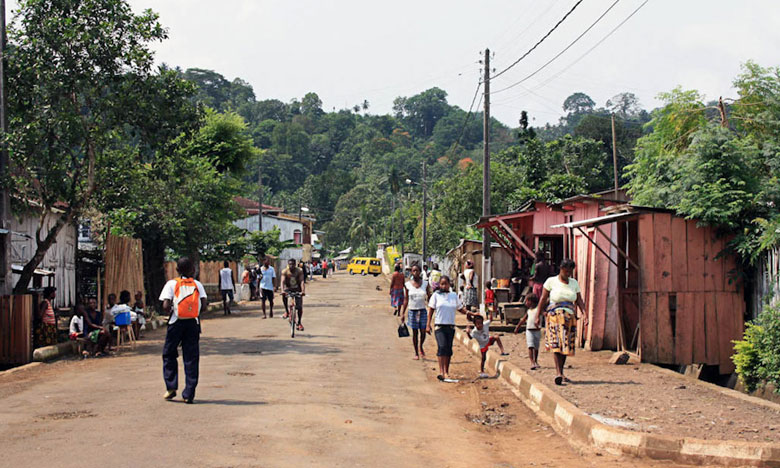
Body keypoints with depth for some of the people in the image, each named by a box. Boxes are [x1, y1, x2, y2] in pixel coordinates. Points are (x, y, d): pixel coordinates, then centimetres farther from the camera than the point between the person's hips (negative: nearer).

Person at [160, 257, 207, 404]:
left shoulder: (171, 284, -2)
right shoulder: (197, 284, 3)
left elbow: (166, 305, -12)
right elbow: (204, 305, -4)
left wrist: (169, 311, 8)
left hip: (176, 322, -1)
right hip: (193, 323, 1)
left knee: (169, 354, 16)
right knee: (191, 358, 4)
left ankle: (171, 387, 9)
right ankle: (189, 394, 2)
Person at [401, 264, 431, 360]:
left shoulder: (425, 283, 1)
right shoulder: (408, 285, -1)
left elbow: (429, 297, 7)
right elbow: (406, 300, 3)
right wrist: (403, 313, 2)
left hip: (423, 310, 1)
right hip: (412, 311, -1)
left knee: (423, 331, -5)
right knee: (415, 332, 3)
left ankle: (421, 347, 23)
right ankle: (416, 353, 15)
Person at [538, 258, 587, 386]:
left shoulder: (574, 283, 12)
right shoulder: (551, 281, 1)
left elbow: (579, 300, 10)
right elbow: (543, 299, 2)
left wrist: (585, 314, -3)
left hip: (569, 317, 4)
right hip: (554, 316, -4)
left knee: (566, 346, 6)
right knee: (556, 344, -17)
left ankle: (561, 374, 19)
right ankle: (558, 374, -25)